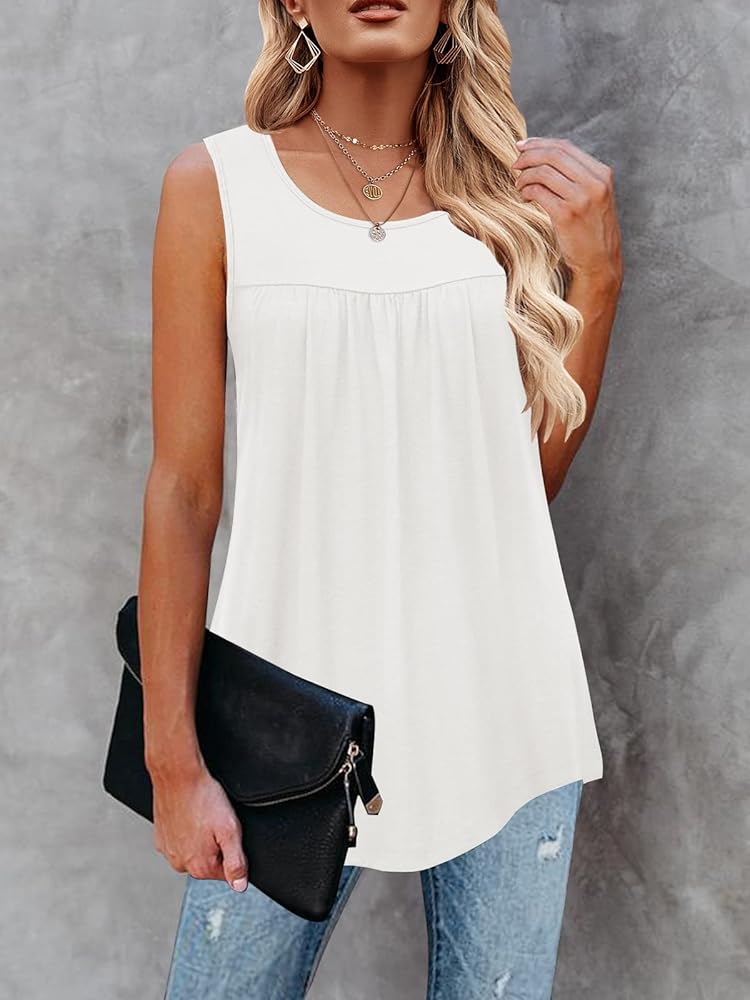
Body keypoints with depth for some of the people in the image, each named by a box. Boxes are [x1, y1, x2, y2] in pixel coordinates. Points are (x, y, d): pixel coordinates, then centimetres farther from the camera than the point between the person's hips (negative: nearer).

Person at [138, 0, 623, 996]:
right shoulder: (217, 184, -2)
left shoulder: (522, 185, 5)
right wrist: (173, 758, -5)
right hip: (300, 690, -2)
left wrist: (597, 275, -2)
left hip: (500, 686, 2)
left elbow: (536, 469, 6)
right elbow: (183, 486, -4)